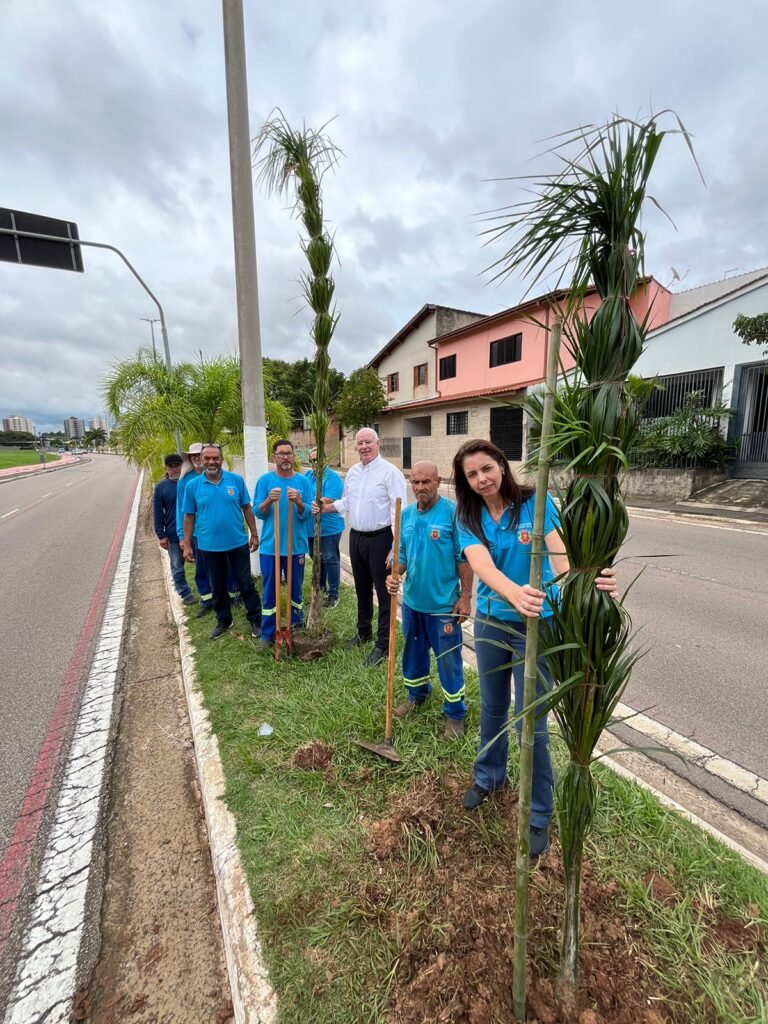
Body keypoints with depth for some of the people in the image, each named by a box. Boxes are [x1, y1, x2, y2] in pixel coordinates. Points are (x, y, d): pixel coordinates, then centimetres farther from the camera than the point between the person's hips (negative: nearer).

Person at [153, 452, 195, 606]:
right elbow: (157, 513, 0)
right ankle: (185, 594, 23)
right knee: (177, 567, 9)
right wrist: (161, 535, -5)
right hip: (174, 534, 0)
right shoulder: (161, 487, -1)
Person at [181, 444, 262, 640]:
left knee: (246, 584, 8)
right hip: (209, 546, 1)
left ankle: (256, 620, 22)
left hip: (238, 543, -1)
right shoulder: (192, 486, -2)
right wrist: (187, 545, 1)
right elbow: (189, 516, 3)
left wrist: (254, 534, 1)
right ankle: (223, 620, 34)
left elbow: (247, 508, 2)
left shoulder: (236, 480, -4)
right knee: (218, 587, 17)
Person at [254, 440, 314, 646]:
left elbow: (307, 514, -5)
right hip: (270, 546, -1)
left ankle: (297, 627, 32)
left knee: (296, 588, 14)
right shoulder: (265, 480, -2)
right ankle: (267, 633, 21)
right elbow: (258, 512, -4)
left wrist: (298, 502, -24)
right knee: (270, 590, 8)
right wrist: (269, 500, -22)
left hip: (296, 545, 1)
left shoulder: (303, 481, -1)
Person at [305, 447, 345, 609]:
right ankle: (321, 587, 38)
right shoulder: (307, 475, 7)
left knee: (330, 560, 3)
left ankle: (333, 594, 15)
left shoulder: (333, 478, -14)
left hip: (329, 527, -7)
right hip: (311, 527, 7)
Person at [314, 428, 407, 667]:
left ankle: (383, 644, 15)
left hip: (380, 539, -7)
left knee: (383, 591, 2)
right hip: (356, 537, 8)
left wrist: (396, 546, -23)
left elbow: (398, 511, -18)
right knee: (362, 588, 20)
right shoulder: (352, 472, 10)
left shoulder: (390, 472, -14)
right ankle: (363, 632, 39)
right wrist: (324, 508, 5)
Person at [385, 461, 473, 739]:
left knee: (448, 660, 8)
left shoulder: (453, 512, -15)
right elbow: (402, 554, 9)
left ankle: (455, 714, 28)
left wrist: (465, 597, -12)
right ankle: (416, 694, 47)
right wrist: (395, 575, -10)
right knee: (413, 652, 23)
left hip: (443, 603, -6)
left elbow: (464, 558, -12)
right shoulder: (406, 515, 3)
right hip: (412, 600, 6)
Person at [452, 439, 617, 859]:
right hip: (490, 621, 3)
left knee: (531, 722, 5)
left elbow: (560, 553, -28)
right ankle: (488, 777, 48)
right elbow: (482, 565, -26)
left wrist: (585, 580, -50)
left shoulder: (535, 503, -14)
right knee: (492, 709, 22)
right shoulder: (468, 518, -8)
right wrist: (514, 592, -46)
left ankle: (539, 816, 30)